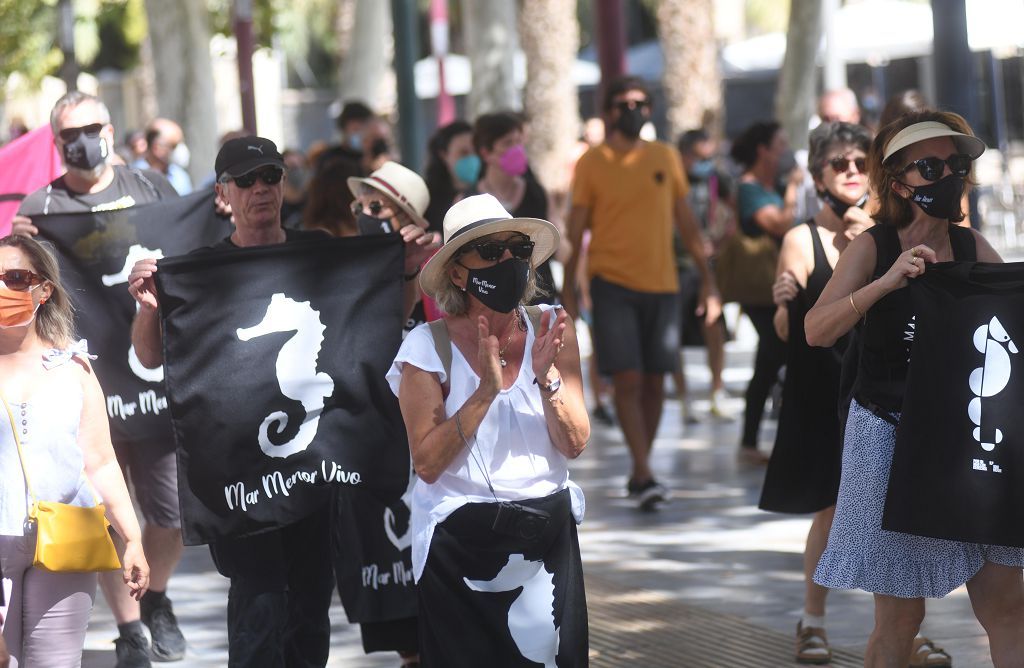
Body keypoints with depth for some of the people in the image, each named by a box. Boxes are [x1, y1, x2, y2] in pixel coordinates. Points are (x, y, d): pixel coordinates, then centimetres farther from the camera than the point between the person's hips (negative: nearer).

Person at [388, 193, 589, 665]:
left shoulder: (551, 328, -1)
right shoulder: (428, 347, -9)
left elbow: (574, 443, -4)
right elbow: (427, 463, -15)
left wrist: (546, 378, -19)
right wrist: (486, 391, -21)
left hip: (548, 533, 3)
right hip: (461, 542, -3)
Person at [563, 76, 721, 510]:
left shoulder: (665, 157, 9)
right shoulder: (592, 163, 0)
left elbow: (685, 221, 15)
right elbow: (575, 230, 1)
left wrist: (707, 278, 12)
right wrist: (568, 286, -4)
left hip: (662, 283, 3)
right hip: (612, 283, -3)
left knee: (654, 383, 5)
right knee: (628, 380, -12)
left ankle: (639, 473, 16)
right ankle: (643, 474, -10)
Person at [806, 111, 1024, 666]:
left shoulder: (975, 249, 3)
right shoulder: (873, 248, -6)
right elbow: (816, 330, -19)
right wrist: (886, 282, -30)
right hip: (890, 436, -3)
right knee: (900, 618, 1)